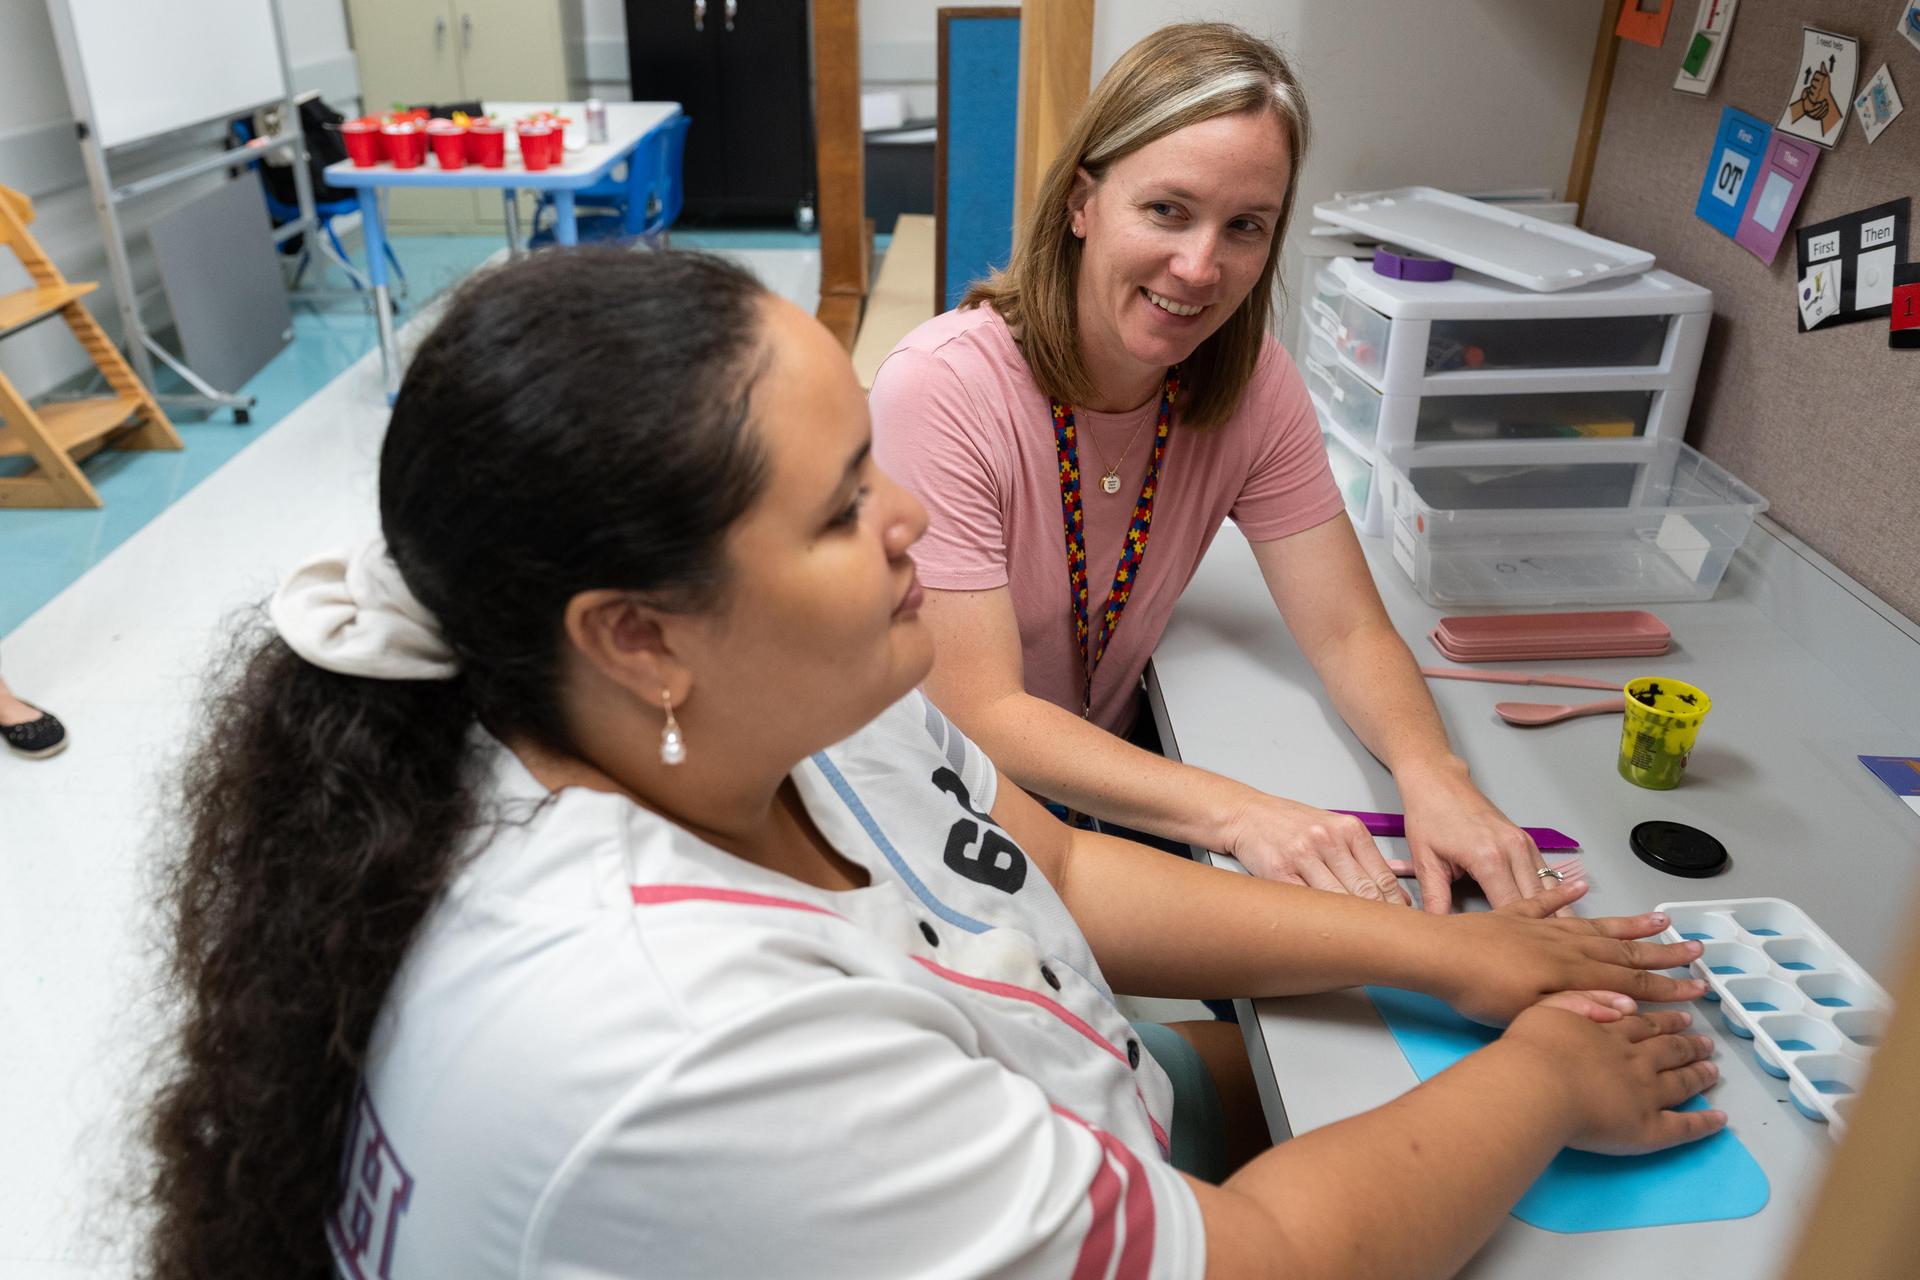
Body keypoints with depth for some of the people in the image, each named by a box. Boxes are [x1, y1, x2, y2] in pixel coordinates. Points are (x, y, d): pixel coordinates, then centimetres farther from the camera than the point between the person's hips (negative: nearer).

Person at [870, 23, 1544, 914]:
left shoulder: (1251, 384, -8)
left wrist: (1432, 774, -30)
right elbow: (985, 716, -27)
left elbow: (1347, 633, -8)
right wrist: (1239, 814, -38)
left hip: (1110, 759, 5)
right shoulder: (941, 391, -24)